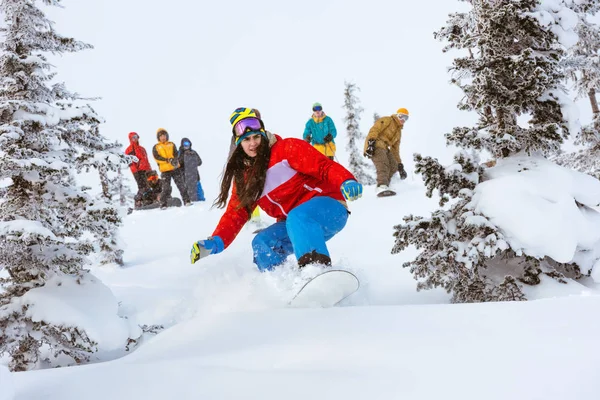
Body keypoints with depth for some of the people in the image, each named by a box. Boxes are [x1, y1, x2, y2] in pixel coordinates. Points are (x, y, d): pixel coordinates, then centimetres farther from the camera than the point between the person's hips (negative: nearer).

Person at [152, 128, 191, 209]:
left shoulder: (172, 144, 13)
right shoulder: (156, 147, 6)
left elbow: (176, 154, 0)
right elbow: (157, 157, -9)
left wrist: (174, 160, -23)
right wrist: (168, 160, -21)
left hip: (175, 168, 2)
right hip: (165, 171, -2)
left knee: (181, 185, 2)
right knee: (165, 188, -5)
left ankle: (186, 201, 7)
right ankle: (163, 204, 2)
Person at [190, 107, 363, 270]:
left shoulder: (287, 149, -5)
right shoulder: (244, 173, 12)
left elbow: (324, 166, -15)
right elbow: (236, 213, 9)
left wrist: (346, 182, -37)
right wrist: (216, 242, -9)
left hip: (327, 208, -7)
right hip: (292, 225, 7)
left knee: (298, 218, -37)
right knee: (262, 244, -17)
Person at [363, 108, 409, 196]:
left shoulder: (398, 132, 31)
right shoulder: (387, 120, 7)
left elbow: (395, 149, 31)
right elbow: (375, 129, -8)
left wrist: (400, 165, 22)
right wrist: (371, 142, -25)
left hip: (384, 148, 9)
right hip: (376, 144, -9)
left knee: (393, 166, -9)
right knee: (383, 164, -29)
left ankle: (382, 186, -13)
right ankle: (382, 187, -47)